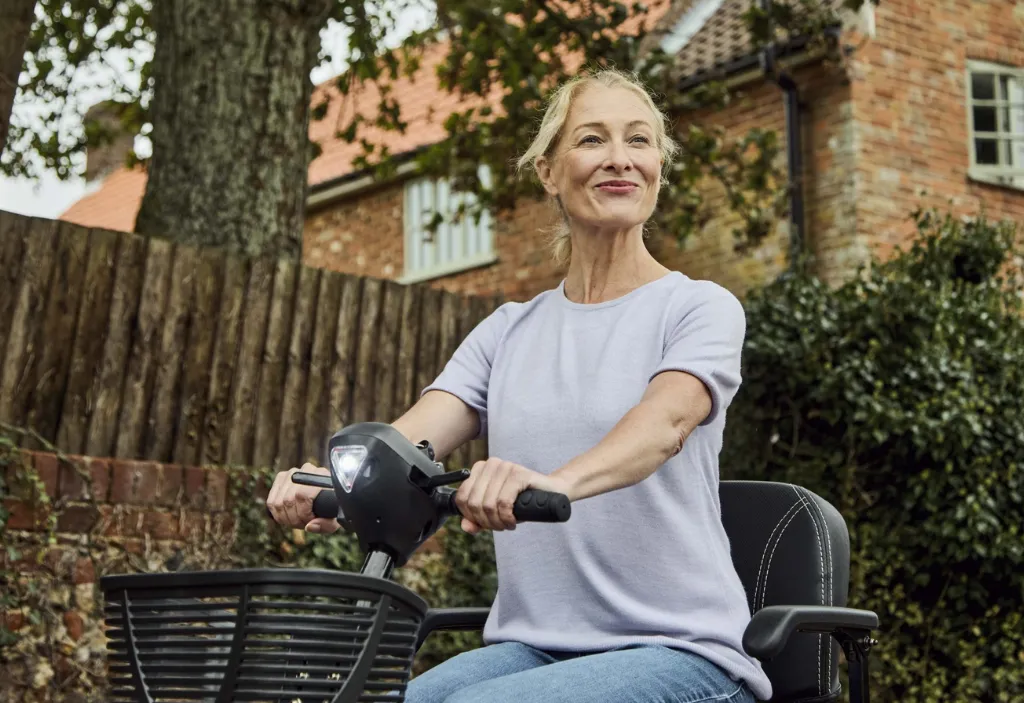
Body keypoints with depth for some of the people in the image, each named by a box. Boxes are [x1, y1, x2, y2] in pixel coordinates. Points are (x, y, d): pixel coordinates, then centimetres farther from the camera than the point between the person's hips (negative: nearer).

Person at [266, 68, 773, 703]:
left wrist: (559, 481, -43)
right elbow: (420, 428, -2)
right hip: (533, 646, 4)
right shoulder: (510, 331, 16)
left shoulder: (701, 307, 2)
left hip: (678, 646, -4)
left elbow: (666, 419, -21)